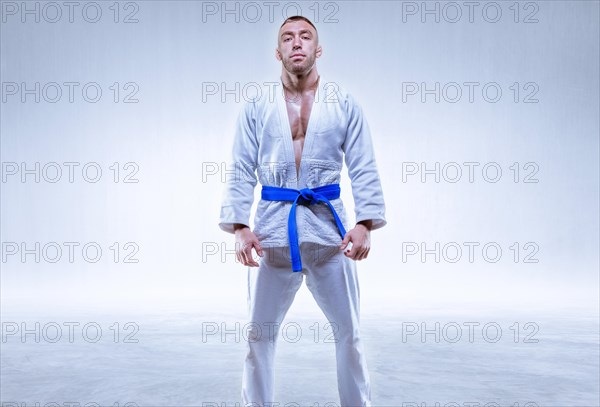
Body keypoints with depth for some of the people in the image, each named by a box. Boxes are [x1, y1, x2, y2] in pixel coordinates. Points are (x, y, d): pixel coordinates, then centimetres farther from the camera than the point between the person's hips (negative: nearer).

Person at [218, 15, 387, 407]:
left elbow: (364, 170, 0)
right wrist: (240, 225, -11)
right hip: (272, 229, 1)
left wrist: (365, 223, -13)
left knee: (349, 331, 9)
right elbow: (241, 173, 1)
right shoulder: (256, 107, 6)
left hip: (329, 227, 0)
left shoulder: (345, 104, 4)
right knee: (259, 332, 9)